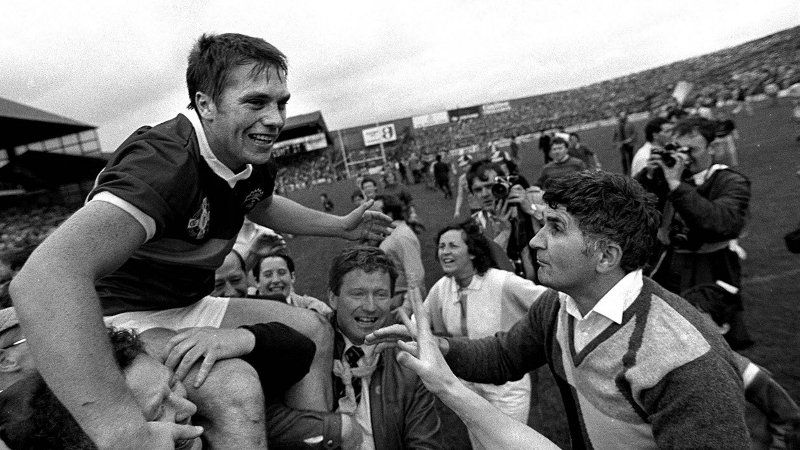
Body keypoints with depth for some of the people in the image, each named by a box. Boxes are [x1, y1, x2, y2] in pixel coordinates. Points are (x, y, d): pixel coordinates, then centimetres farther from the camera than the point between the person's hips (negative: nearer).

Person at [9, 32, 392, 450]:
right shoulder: (165, 160, -31)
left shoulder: (255, 163, -4)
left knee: (312, 330, 4)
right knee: (235, 389, -32)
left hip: (190, 308, 8)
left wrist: (339, 225, 17)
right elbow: (44, 276, -45)